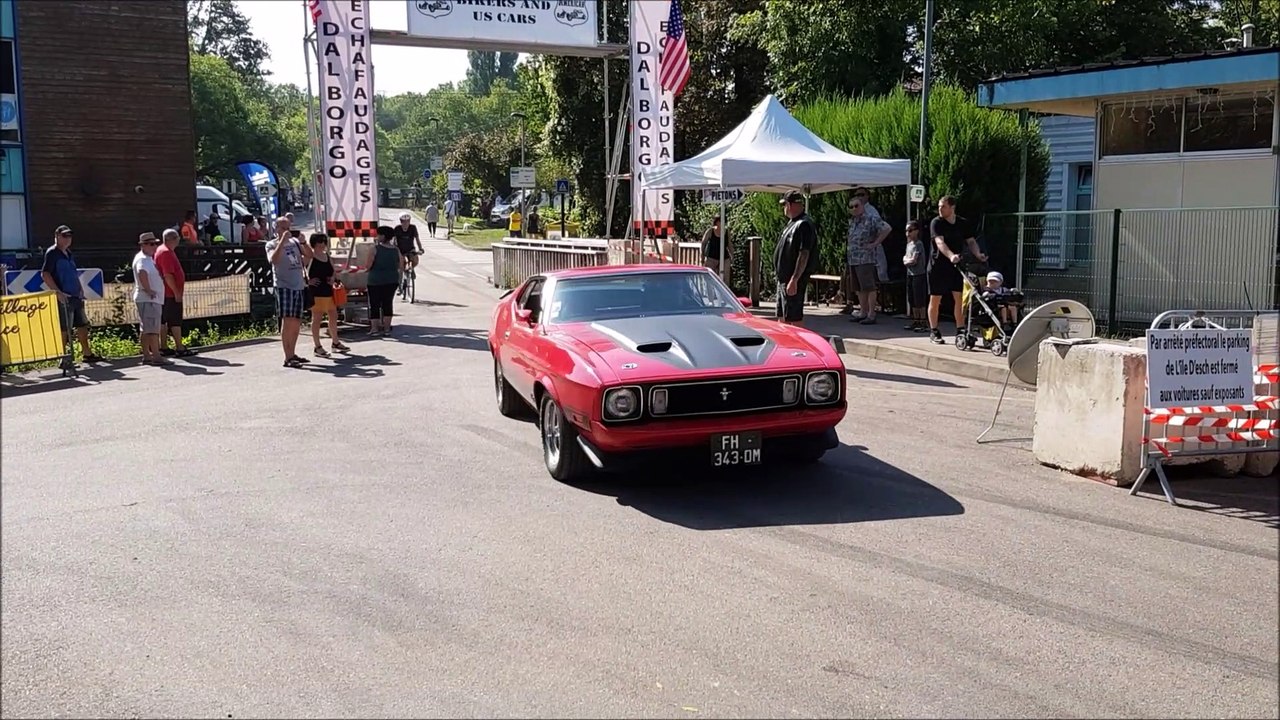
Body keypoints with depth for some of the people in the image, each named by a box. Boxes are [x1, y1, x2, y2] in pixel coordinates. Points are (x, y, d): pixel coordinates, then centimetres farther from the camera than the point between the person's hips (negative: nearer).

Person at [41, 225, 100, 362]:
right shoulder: (52, 253, -8)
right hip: (63, 298, -9)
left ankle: (87, 354, 21)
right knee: (64, 329, -5)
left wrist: (80, 289, 15)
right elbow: (45, 274, -15)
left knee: (82, 325, 13)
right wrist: (58, 292, -21)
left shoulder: (68, 253, 17)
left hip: (75, 296, 9)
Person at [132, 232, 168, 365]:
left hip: (153, 299, 10)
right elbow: (142, 273, -34)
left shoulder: (148, 258, 18)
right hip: (148, 299, -10)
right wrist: (148, 290, -28)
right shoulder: (142, 259, -14)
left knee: (145, 329, 12)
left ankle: (146, 356, 16)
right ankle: (156, 357, -11)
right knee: (153, 329, -11)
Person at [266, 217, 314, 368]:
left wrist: (303, 242, -3)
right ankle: (288, 358, -14)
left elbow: (309, 256, 12)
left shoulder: (294, 242, 14)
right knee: (287, 321, -12)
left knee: (296, 323, 10)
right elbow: (274, 259, -20)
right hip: (284, 286, -6)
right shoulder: (272, 244, -1)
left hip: (299, 286, 6)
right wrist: (282, 240, -21)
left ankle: (292, 354, 20)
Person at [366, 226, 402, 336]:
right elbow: (401, 265, 6)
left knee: (374, 305, 6)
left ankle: (374, 328, 7)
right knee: (388, 303, 12)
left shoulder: (376, 248, -13)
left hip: (376, 280, -4)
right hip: (392, 280, 4)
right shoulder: (396, 250, 0)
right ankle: (387, 328, 14)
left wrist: (368, 269, 7)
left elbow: (369, 265, -14)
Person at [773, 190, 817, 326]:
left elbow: (804, 255, -23)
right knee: (782, 317, 16)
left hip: (794, 279, -10)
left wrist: (794, 280, -26)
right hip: (783, 278, 10)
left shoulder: (804, 225, -17)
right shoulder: (793, 222, 15)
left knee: (794, 318, -7)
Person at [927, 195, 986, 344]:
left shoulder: (963, 223, 7)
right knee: (935, 299, 2)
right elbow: (940, 242, -22)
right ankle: (934, 331, 12)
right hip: (938, 265, -3)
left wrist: (978, 255, -16)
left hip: (956, 265, 3)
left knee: (959, 298, -2)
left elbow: (971, 241, 5)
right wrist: (951, 256, -39)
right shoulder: (936, 223, -7)